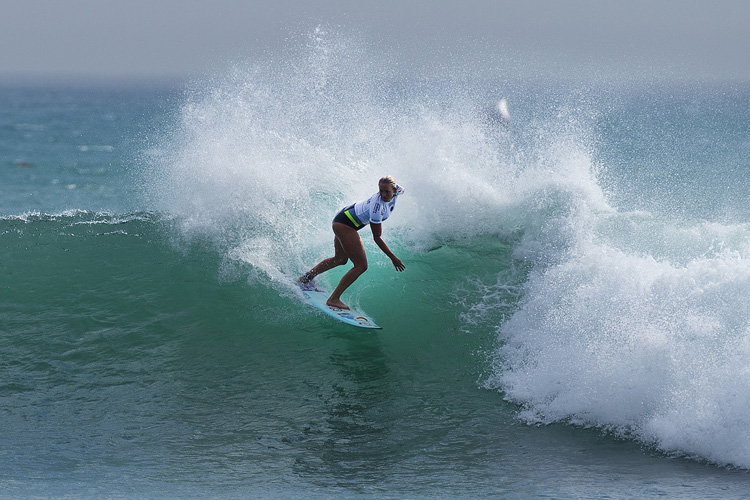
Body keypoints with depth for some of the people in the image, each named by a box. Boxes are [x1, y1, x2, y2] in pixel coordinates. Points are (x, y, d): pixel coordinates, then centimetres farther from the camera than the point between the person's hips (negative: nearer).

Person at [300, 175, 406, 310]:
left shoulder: (396, 192, -12)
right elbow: (377, 237, -27)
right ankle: (333, 299, -11)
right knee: (361, 266, -14)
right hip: (344, 224, -10)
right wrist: (393, 258, -25)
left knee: (340, 259, 28)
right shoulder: (377, 205, -33)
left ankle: (306, 278, 43)